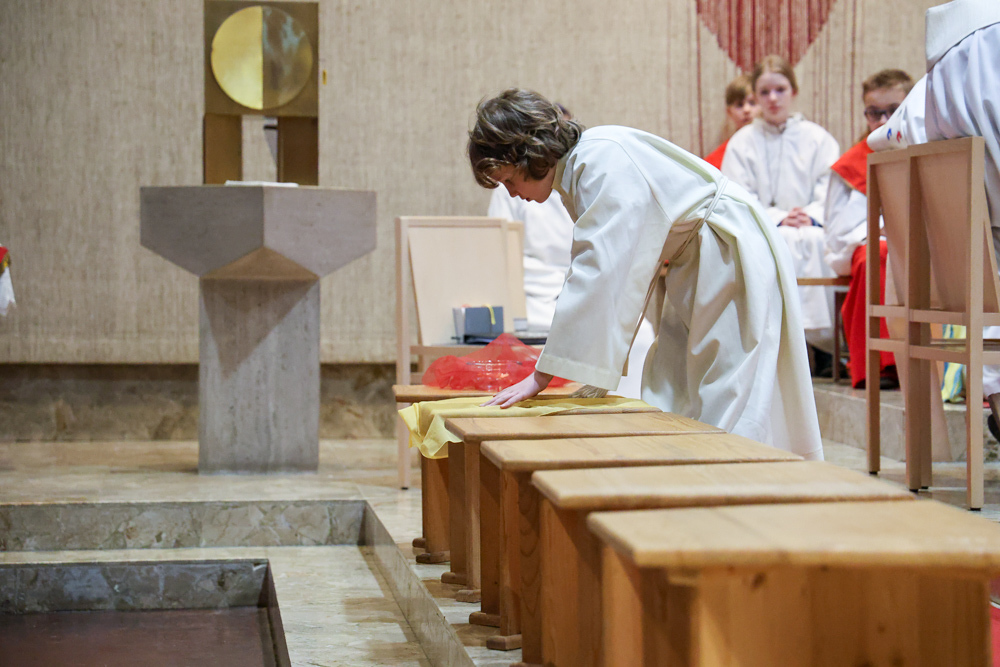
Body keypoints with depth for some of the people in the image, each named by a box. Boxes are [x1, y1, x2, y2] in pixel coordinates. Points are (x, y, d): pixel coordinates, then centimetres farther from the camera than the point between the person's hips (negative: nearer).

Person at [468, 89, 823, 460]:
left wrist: (543, 375, -27)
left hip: (734, 259, -10)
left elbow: (599, 273, -29)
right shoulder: (576, 168, 8)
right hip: (695, 268, 10)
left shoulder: (603, 161, -22)